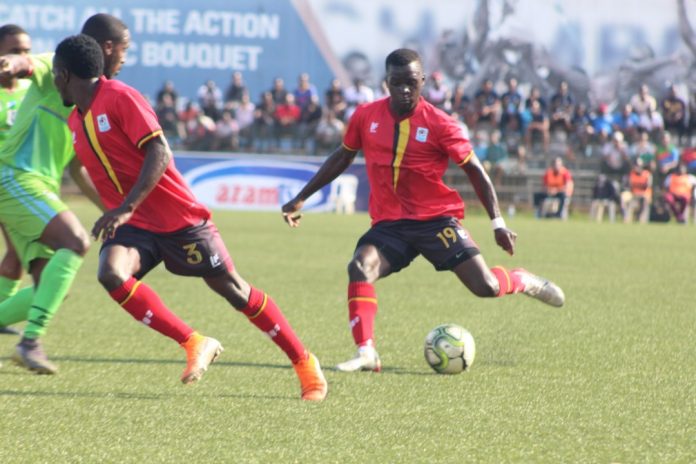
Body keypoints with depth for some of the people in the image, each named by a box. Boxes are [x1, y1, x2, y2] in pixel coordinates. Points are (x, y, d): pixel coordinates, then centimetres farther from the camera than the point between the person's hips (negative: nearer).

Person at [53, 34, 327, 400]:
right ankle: (195, 345, -17)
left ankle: (306, 365, 15)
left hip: (179, 218, -6)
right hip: (135, 228, 6)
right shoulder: (75, 120, 11)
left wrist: (126, 208, -29)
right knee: (111, 273, -25)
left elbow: (160, 153, -22)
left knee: (234, 290, 1)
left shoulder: (121, 98, -13)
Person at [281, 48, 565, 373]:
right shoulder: (366, 117, 0)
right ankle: (366, 354, -24)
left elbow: (474, 170, -1)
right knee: (360, 267, -27)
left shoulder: (439, 124, -9)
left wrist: (497, 222, -6)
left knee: (485, 287, -12)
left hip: (436, 219, -2)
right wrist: (301, 199, 18)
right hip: (390, 224, 2)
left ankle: (522, 282, 24)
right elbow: (342, 158, 16)